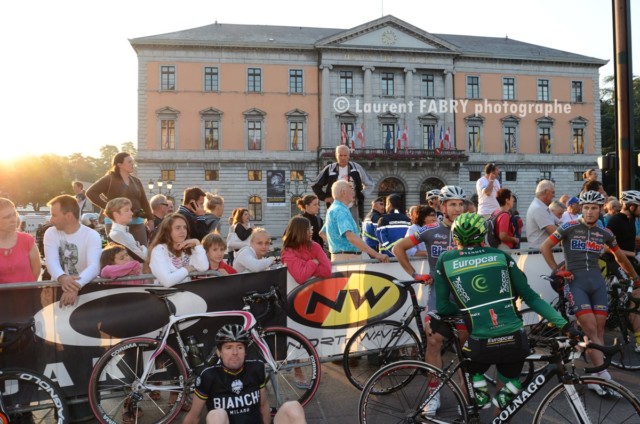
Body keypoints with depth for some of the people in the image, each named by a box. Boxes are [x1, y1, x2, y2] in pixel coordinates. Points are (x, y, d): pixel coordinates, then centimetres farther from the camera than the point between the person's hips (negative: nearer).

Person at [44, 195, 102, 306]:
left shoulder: (92, 235, -8)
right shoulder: (51, 233, 2)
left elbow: (94, 267, -22)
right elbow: (52, 262, -13)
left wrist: (76, 286, -40)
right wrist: (62, 278, -34)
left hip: (85, 287, -2)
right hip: (58, 287, 3)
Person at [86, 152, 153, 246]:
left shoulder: (136, 181, 13)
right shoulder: (109, 179, -3)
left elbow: (144, 201, 15)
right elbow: (90, 193, -9)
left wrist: (150, 219, 8)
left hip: (137, 221, 5)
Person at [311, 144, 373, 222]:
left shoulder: (356, 168, 2)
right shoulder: (330, 169, 0)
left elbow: (369, 183, 14)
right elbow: (315, 186, 8)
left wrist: (361, 196, 4)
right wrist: (325, 198, 0)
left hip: (352, 207, 1)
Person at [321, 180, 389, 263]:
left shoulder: (334, 209, 16)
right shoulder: (340, 210, -17)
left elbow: (322, 232, 28)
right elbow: (351, 236, -31)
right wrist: (376, 254, -34)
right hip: (347, 258, -10)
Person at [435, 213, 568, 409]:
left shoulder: (445, 261, 2)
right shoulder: (501, 256, 7)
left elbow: (442, 307, 2)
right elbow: (531, 297, 2)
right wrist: (564, 324, 4)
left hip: (481, 346, -2)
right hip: (515, 342, 2)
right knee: (510, 384, 32)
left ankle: (480, 395, 19)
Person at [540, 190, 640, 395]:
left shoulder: (605, 233, 9)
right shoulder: (569, 227, -3)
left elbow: (620, 257, 24)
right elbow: (545, 247, -3)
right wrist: (557, 270, -6)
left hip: (597, 281, 4)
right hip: (576, 282, -4)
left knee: (599, 330, 2)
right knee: (590, 329, -12)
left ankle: (596, 379, 9)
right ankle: (604, 377, -10)